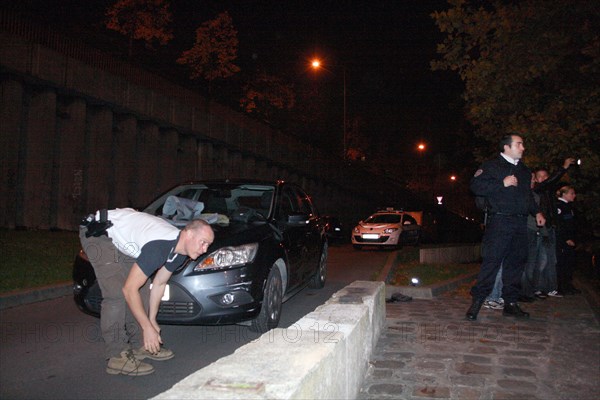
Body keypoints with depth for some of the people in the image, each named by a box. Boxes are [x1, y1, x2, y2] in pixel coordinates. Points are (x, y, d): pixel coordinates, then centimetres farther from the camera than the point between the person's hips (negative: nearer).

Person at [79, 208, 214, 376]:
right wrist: (148, 327, -24)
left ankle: (139, 345, 14)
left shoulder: (180, 251, -6)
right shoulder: (159, 247, -35)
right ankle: (118, 357, -11)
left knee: (142, 287, 4)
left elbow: (159, 283, 8)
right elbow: (129, 289, -30)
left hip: (122, 240, 9)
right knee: (116, 294, -18)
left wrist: (152, 319, 9)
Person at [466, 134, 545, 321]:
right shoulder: (491, 166, 0)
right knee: (491, 261, -10)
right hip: (499, 222, -7)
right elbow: (476, 186, -12)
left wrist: (536, 212, 17)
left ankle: (511, 303, 16)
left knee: (516, 262, 8)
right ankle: (477, 301, -5)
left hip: (520, 223, 7)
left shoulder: (524, 170, 22)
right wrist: (503, 183, -15)